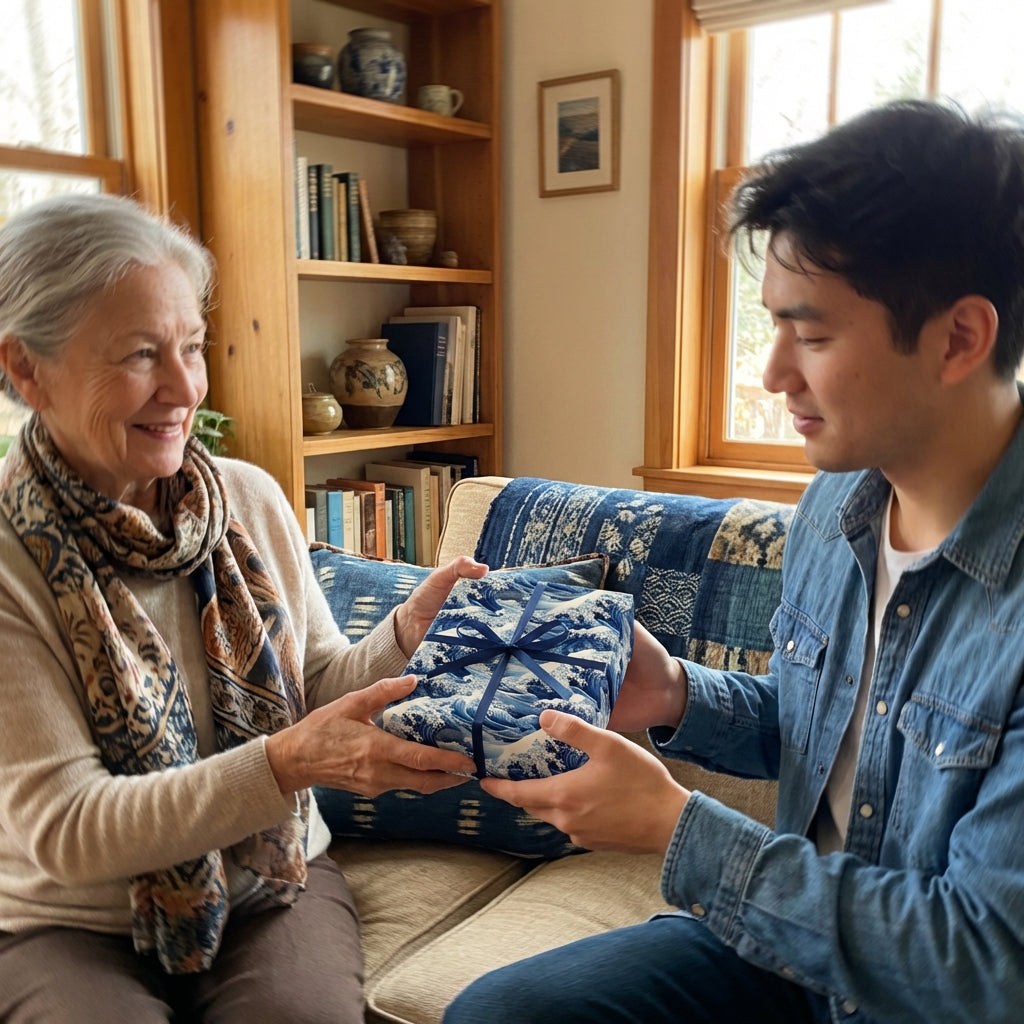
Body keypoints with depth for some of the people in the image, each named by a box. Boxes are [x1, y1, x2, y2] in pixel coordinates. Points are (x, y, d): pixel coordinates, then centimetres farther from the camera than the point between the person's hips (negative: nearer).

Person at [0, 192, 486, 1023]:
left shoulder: (252, 500, -5)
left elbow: (319, 687, 2)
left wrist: (408, 634, -20)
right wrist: (286, 763, -33)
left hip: (277, 881, 2)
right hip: (70, 923, -1)